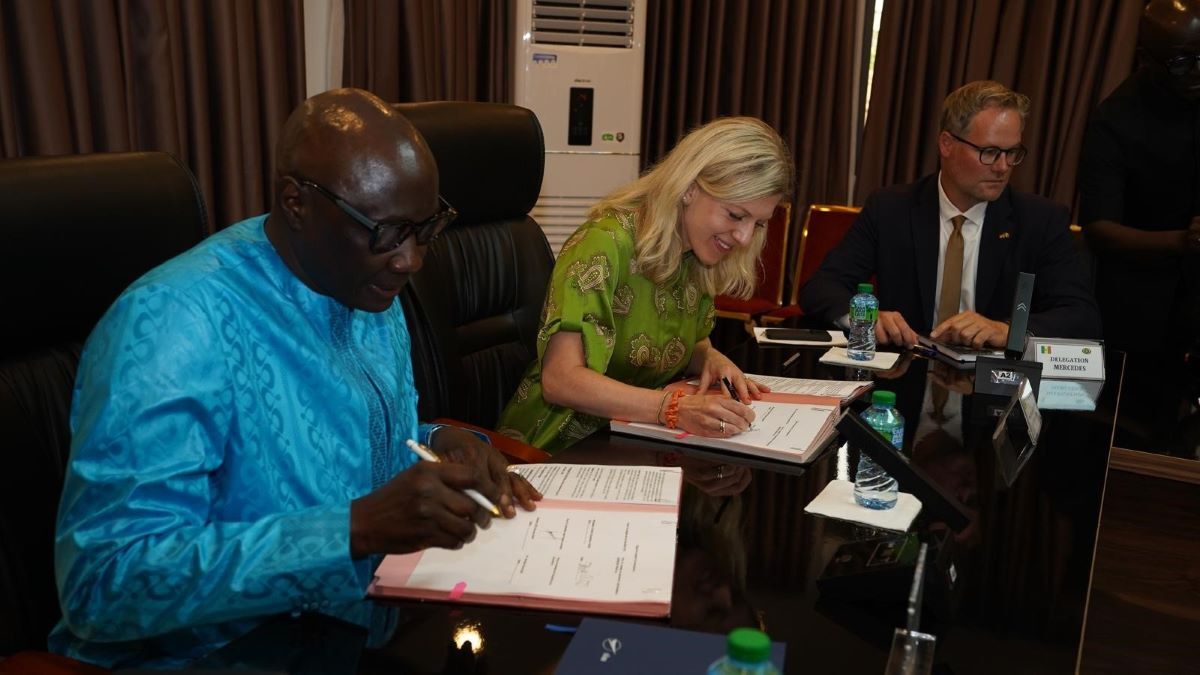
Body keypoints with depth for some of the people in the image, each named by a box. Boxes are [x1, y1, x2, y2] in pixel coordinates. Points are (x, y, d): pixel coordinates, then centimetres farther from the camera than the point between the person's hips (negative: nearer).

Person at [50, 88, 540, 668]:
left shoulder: (370, 291, 3)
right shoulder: (172, 322, -22)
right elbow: (102, 580, -27)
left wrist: (437, 446, -6)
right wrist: (356, 528, -34)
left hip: (379, 622, 6)